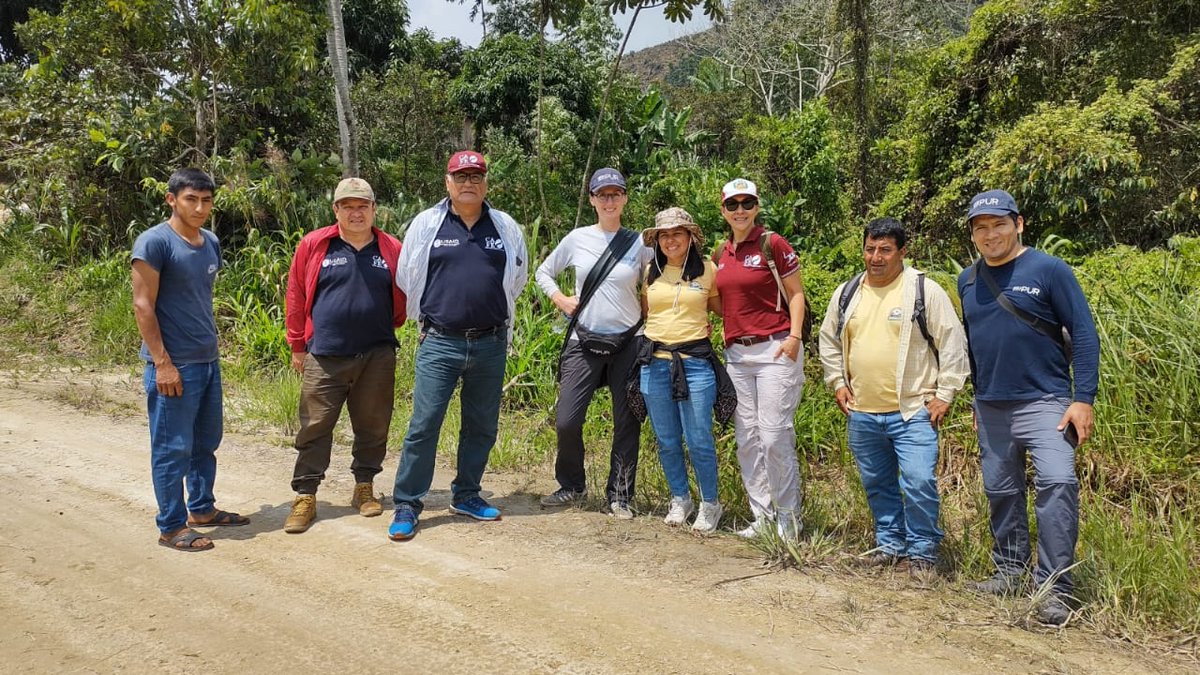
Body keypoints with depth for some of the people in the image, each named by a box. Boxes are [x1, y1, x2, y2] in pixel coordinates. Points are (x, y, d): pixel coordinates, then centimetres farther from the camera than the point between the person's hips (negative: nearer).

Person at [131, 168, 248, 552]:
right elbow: (143, 306, -14)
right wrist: (162, 363, -17)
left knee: (206, 443, 17)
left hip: (208, 361, 8)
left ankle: (202, 508, 31)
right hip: (173, 365, -8)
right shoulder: (154, 242, -12)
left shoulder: (210, 243, 10)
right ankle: (172, 527, 11)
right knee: (173, 449, 1)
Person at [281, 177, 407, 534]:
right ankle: (305, 497, 9)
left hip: (377, 357, 2)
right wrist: (298, 346, 7)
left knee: (372, 427, 9)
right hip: (324, 357, -1)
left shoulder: (392, 249, 3)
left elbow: (402, 298, 17)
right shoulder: (313, 245, 0)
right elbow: (296, 297, 5)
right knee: (315, 427, 1)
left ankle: (365, 487, 25)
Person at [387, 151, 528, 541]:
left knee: (482, 427, 11)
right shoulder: (426, 224, 0)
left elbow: (517, 279, 19)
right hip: (440, 344, -3)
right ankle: (406, 505, 5)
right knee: (424, 425, -5)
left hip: (490, 344, 3)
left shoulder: (505, 227, 6)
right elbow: (406, 279, 10)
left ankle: (466, 495, 27)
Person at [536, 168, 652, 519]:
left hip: (628, 342, 0)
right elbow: (543, 272, 16)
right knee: (566, 421, -3)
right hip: (584, 341, 0)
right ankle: (572, 486, 21)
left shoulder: (639, 243, 1)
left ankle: (620, 496, 18)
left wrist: (647, 315, -1)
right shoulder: (577, 238, 3)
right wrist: (561, 300, 3)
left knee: (627, 424, 5)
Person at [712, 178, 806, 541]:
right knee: (746, 438, 7)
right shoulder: (721, 253, 14)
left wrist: (794, 336, -14)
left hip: (774, 350, -6)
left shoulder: (773, 244, -4)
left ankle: (788, 518, 6)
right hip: (736, 354, 7)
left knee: (774, 437, -8)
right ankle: (763, 515, 18)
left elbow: (796, 294, -3)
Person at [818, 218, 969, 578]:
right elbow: (829, 341, 20)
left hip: (913, 412, -5)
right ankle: (890, 544, 30)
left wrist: (944, 395, -7)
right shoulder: (846, 293, 8)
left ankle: (922, 552, 6)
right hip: (862, 413, 5)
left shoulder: (925, 291, -6)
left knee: (918, 482, -12)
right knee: (877, 484, 14)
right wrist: (838, 383, 11)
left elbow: (953, 343, -4)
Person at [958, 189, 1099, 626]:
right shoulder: (968, 280, 9)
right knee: (1001, 492, 13)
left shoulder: (1049, 270, -6)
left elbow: (1084, 335, -7)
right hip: (991, 408, 5)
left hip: (1044, 403, -5)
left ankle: (1055, 589, -14)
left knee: (1057, 482, -21)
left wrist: (1083, 399, -14)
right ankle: (1010, 570, 29)